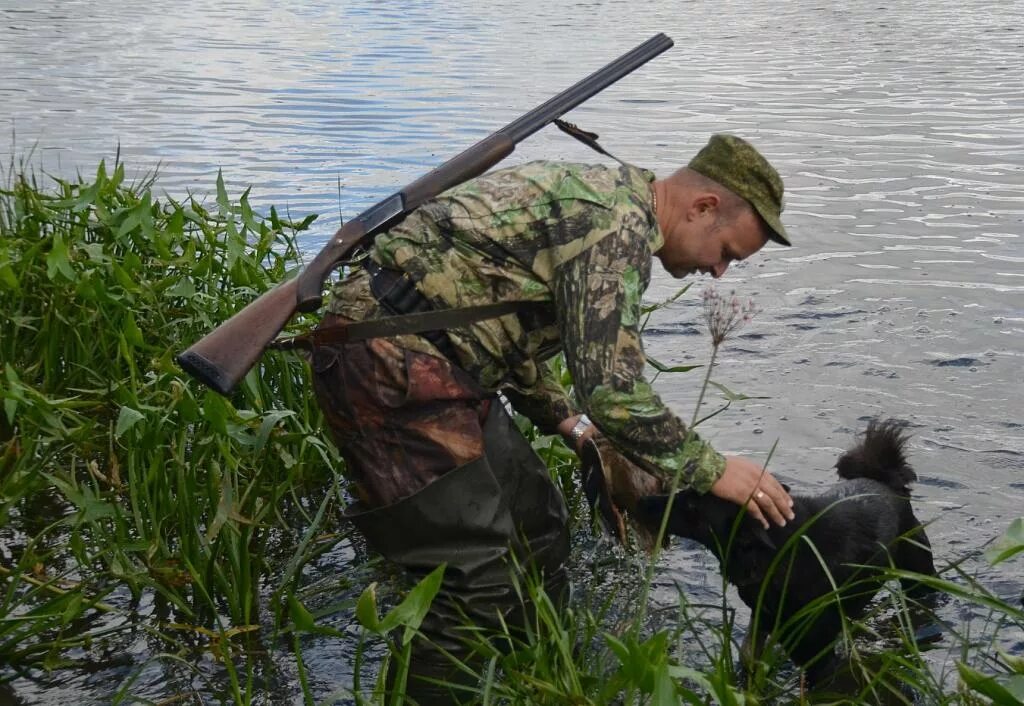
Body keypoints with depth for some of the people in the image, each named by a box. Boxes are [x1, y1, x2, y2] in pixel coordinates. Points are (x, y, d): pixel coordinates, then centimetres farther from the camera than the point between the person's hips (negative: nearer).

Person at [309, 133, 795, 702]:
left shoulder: (600, 196, 17)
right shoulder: (619, 221, -14)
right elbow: (612, 387, -19)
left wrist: (568, 422, 19)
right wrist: (711, 470, -8)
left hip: (436, 363, 10)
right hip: (387, 361, -10)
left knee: (535, 531, 16)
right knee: (479, 585, -10)